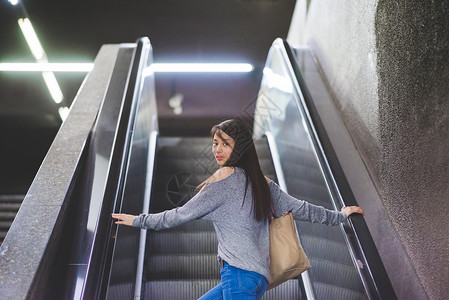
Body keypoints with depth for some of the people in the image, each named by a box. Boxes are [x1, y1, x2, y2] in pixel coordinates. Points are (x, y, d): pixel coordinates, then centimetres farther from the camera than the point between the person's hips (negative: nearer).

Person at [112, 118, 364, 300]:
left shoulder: (227, 176, -7)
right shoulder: (262, 182, 14)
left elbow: (182, 214, -3)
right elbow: (299, 208, 20)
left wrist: (138, 220, 8)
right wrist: (340, 216, 36)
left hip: (239, 274, -9)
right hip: (258, 276, 9)